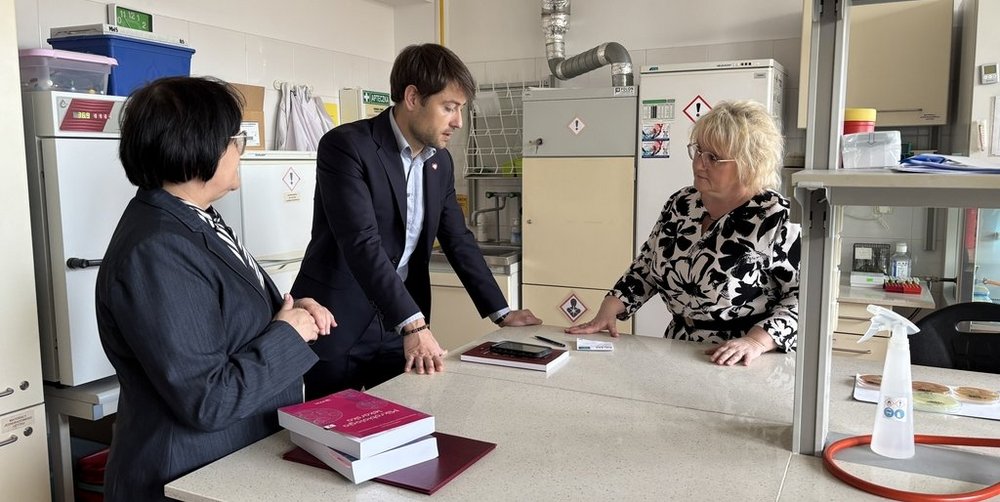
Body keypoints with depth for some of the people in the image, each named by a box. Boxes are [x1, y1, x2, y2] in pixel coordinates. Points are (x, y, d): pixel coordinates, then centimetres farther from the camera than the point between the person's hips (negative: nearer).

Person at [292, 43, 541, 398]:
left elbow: (458, 240, 13)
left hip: (398, 328, 6)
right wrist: (414, 324, -33)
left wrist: (500, 312, 9)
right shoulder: (345, 146, -16)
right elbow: (362, 243, -26)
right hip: (338, 325, -6)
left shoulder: (440, 161, 7)